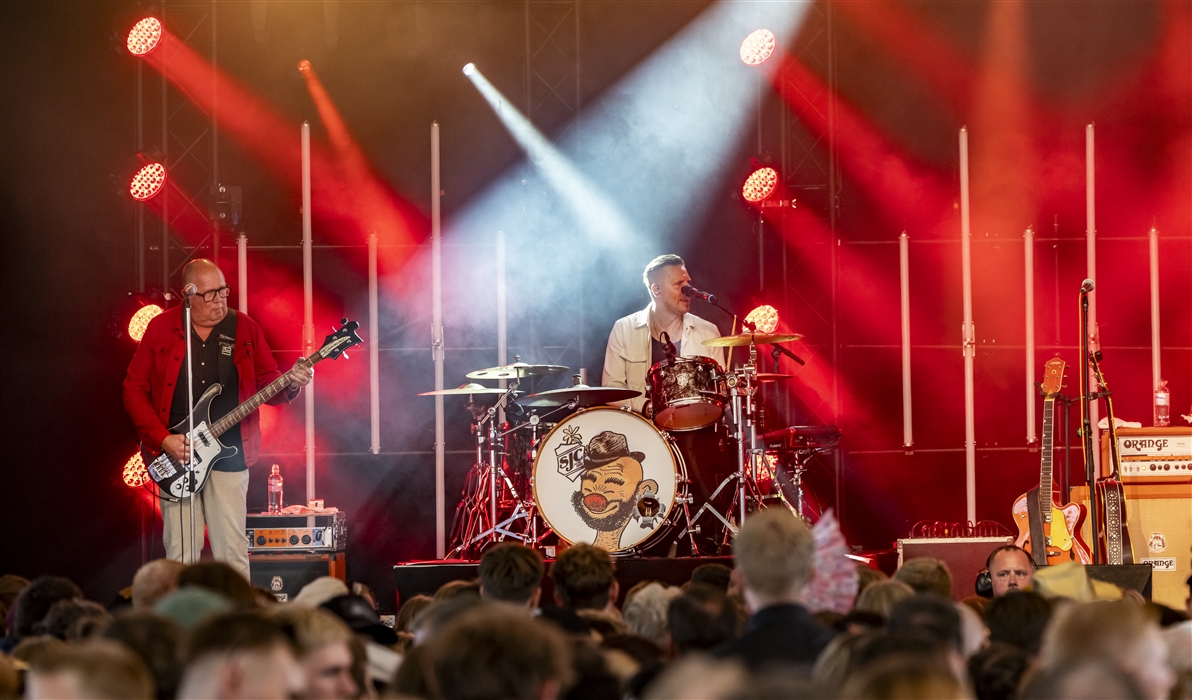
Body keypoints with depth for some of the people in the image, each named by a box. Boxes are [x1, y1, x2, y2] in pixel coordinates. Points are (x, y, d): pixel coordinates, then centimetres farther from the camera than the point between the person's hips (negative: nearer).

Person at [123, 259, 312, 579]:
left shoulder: (245, 329, 6)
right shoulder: (161, 328, 2)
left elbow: (267, 384, 7)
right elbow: (134, 388, 2)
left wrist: (291, 385, -16)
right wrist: (162, 438, -8)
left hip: (229, 454, 1)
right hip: (175, 456, -1)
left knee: (233, 553, -2)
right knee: (181, 555, -1)